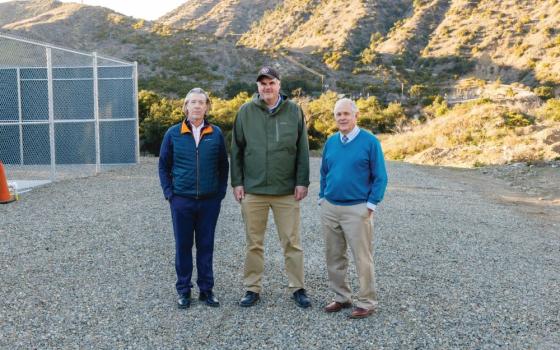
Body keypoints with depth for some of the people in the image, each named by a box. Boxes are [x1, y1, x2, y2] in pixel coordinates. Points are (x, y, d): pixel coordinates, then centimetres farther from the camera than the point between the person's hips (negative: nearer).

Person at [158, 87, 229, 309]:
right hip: (181, 201, 0)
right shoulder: (173, 134, 0)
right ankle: (183, 290, 22)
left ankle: (206, 290, 22)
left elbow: (223, 166, 8)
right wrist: (169, 193, -1)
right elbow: (164, 165, 6)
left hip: (210, 201, 1)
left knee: (206, 246, 10)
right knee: (183, 246, 8)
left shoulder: (216, 134, 2)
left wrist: (221, 192, 2)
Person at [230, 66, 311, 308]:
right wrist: (237, 182, 1)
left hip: (287, 191, -1)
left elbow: (302, 150, 3)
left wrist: (302, 182, -2)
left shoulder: (294, 111, 2)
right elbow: (236, 150, 6)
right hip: (253, 190, 1)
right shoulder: (246, 112, 3)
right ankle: (252, 288, 22)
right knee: (253, 243, 9)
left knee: (292, 242, 6)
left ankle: (298, 288, 19)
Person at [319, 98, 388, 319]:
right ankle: (341, 297, 27)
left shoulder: (369, 142, -7)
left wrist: (371, 205, -9)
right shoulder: (330, 142, 8)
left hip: (357, 209, -5)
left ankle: (367, 303, 14)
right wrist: (322, 198, 11)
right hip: (329, 208, 6)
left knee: (362, 258, 0)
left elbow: (380, 177, -5)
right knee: (334, 257, 12)